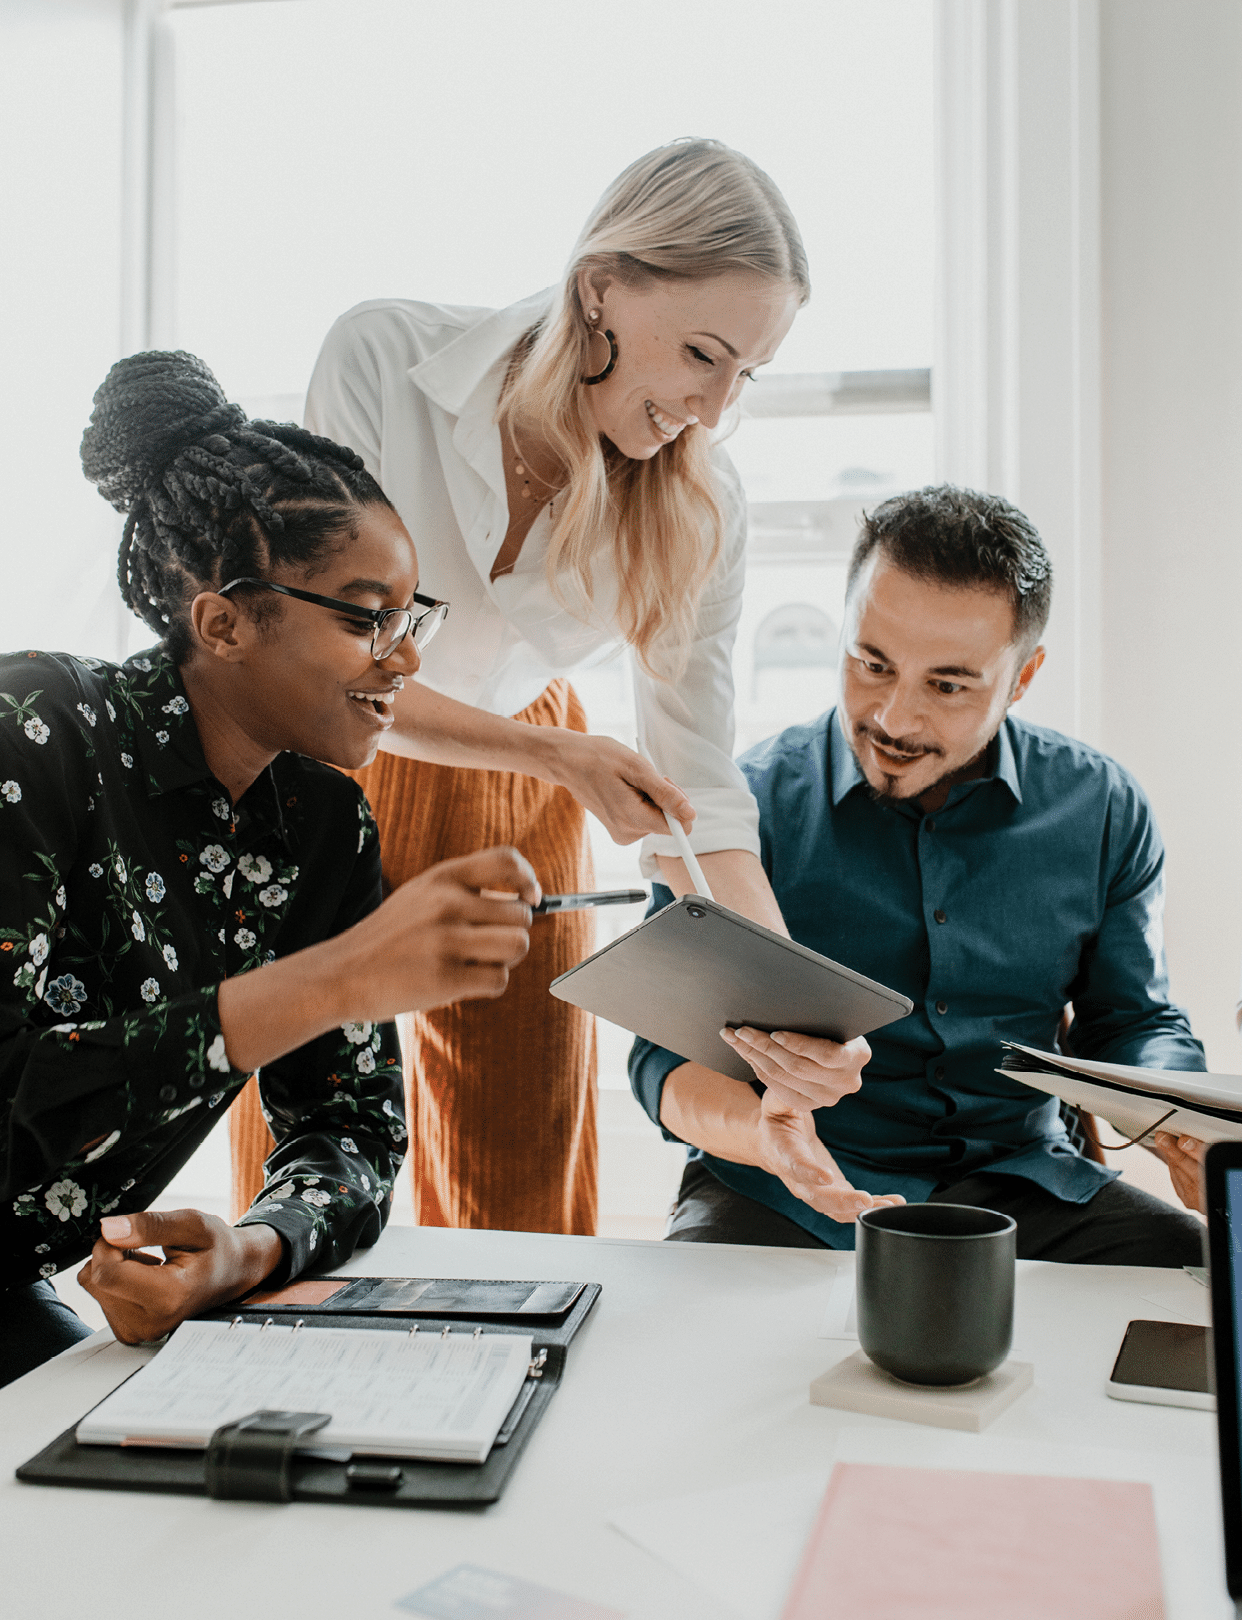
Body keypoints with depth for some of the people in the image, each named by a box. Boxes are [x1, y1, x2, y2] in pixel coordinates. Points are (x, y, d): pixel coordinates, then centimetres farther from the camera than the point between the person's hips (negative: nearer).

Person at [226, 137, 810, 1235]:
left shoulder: (700, 509, -16)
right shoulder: (385, 357, -23)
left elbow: (698, 794, -13)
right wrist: (557, 752, -28)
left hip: (519, 800, 2)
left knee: (528, 1188, 6)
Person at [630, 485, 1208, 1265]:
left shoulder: (1102, 811, 3)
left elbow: (1136, 1025, 12)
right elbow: (669, 1054, -7)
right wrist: (758, 1130, -30)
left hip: (1016, 1181, 4)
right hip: (779, 1199, -3)